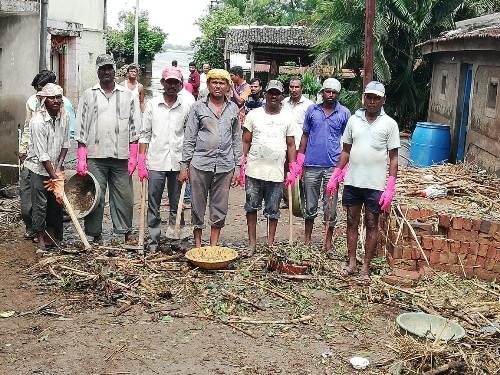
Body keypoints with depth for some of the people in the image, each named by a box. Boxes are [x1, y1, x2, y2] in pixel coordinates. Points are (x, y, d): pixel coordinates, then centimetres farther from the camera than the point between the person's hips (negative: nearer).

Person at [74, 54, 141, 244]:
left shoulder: (128, 96, 10)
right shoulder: (88, 95, 8)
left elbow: (134, 127, 7)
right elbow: (81, 128, 5)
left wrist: (133, 156, -1)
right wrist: (81, 159, -3)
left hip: (121, 157, 1)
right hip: (95, 157, 0)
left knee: (124, 196, 3)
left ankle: (126, 230, 18)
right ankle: (96, 235, 13)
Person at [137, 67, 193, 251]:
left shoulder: (187, 106, 4)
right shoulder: (152, 104, 4)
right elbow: (145, 134, 5)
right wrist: (141, 162, -2)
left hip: (178, 163, 0)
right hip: (156, 162, 0)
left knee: (177, 206, 8)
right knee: (153, 206, 4)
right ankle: (153, 241, 12)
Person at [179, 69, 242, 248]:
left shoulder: (233, 109, 10)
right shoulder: (198, 107, 3)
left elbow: (237, 139, 13)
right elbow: (189, 138, 2)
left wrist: (237, 167, 8)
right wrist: (184, 165, -2)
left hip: (225, 166, 2)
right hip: (200, 164, -2)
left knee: (220, 208, 6)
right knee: (198, 206, 5)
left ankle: (213, 246, 18)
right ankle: (197, 245, 18)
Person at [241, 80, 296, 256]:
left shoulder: (287, 118, 7)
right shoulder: (253, 115, 4)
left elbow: (291, 145, 9)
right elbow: (246, 142, 6)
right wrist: (242, 164, -2)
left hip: (276, 173, 0)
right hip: (254, 170, 0)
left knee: (273, 210, 8)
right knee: (251, 207, 6)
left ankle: (270, 242, 22)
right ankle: (252, 243, 16)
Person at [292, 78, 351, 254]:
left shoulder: (344, 113, 3)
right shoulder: (312, 110, 7)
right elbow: (305, 135, 11)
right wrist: (299, 161, 5)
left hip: (332, 166, -1)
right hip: (312, 165, 1)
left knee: (330, 207, 5)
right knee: (310, 206, 10)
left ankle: (328, 243, 17)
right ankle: (307, 240, 23)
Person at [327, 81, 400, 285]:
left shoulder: (389, 124, -3)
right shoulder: (354, 120, 6)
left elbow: (393, 157, -3)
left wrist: (390, 187, -10)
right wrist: (335, 176, 6)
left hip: (375, 184, -3)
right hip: (352, 182, 3)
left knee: (371, 225, 5)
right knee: (352, 222, 10)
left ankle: (365, 268, 14)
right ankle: (351, 263, 22)